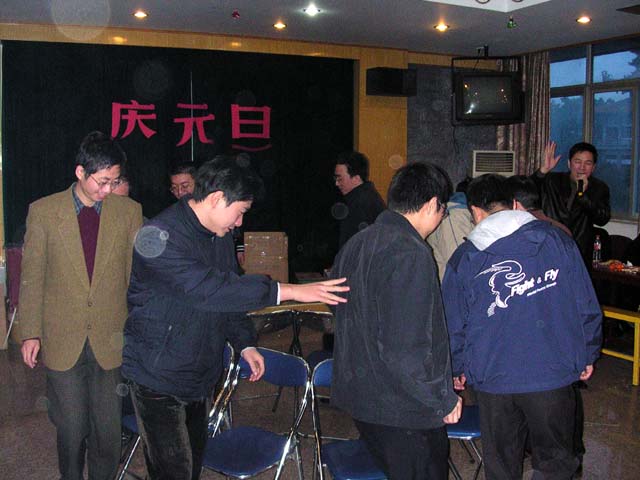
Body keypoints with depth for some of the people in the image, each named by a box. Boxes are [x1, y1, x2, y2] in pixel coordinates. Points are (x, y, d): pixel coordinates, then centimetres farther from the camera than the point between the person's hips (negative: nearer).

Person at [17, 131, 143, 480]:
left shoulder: (128, 211, 0)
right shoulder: (43, 211, -2)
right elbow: (31, 277, 2)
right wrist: (30, 333, 0)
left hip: (111, 341, 1)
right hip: (62, 342, 0)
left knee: (108, 428, 10)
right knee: (70, 428, 10)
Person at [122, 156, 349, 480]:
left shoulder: (220, 236, 5)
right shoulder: (159, 237, -23)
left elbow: (228, 291, 17)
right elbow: (208, 288, -35)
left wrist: (245, 343, 7)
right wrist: (286, 291, -37)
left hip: (199, 373, 8)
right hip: (158, 375, -8)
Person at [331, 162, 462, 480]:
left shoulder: (356, 243, 7)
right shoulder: (410, 254, -22)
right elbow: (407, 348, -26)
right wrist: (444, 400, -14)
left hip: (359, 395, 9)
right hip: (404, 409, -8)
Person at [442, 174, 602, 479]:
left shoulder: (463, 259, -3)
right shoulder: (558, 240, -3)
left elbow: (454, 325, 2)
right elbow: (587, 306, 1)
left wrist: (457, 369, 18)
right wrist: (587, 355, 14)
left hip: (493, 379, 0)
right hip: (553, 375, 0)